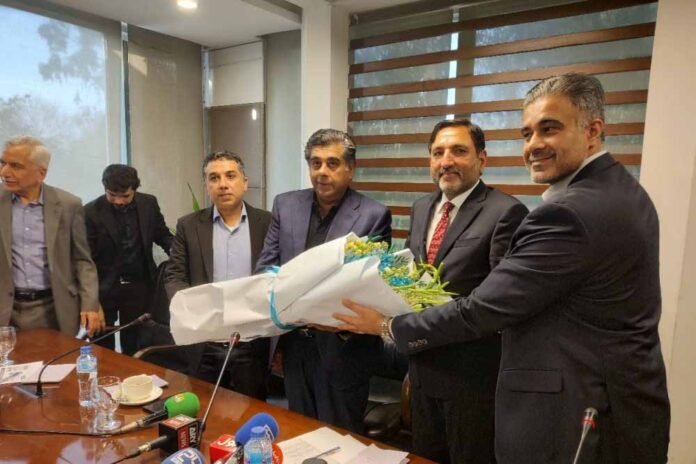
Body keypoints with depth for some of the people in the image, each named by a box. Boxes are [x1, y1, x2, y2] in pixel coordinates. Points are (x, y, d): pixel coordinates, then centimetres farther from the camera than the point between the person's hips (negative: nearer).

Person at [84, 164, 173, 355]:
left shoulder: (149, 203, -2)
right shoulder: (91, 212, -11)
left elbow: (162, 235, 11)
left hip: (138, 286, 2)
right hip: (103, 288, -2)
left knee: (134, 346, 12)